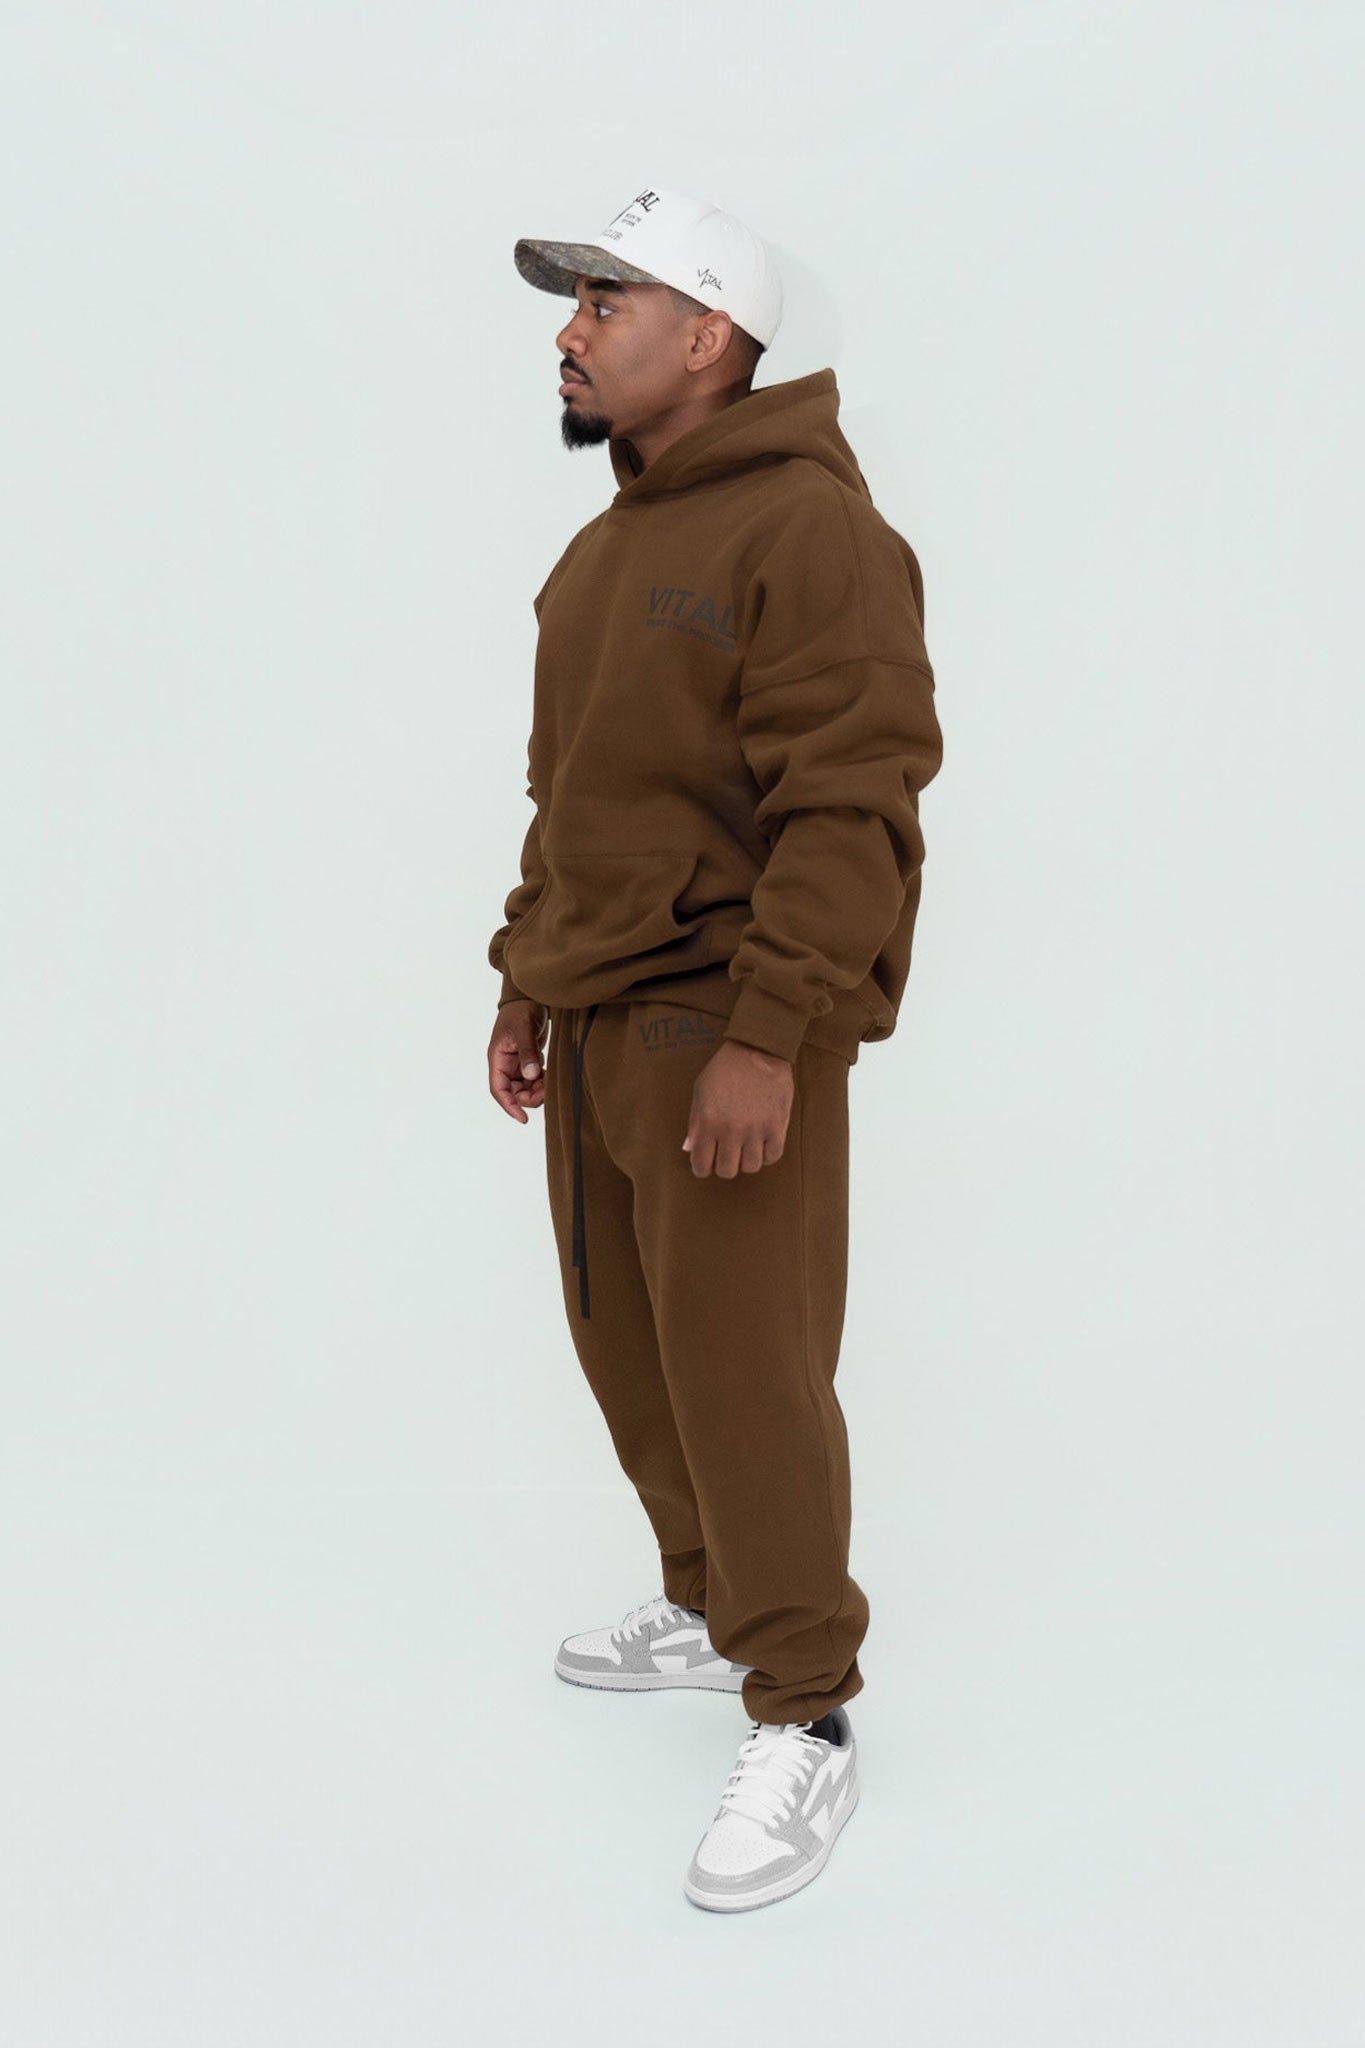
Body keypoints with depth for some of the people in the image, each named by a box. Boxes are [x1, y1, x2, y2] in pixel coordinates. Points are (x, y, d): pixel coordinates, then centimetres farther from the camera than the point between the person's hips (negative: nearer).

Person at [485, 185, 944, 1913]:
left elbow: (850, 805, -20)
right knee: (626, 1346, 16)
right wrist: (527, 981, 20)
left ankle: (803, 1722, 6)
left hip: (727, 1036, -9)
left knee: (741, 1375, -6)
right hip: (594, 1024, 9)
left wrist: (768, 1037, -24)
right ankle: (709, 1607, 34)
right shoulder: (603, 552, 17)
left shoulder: (810, 527, -13)